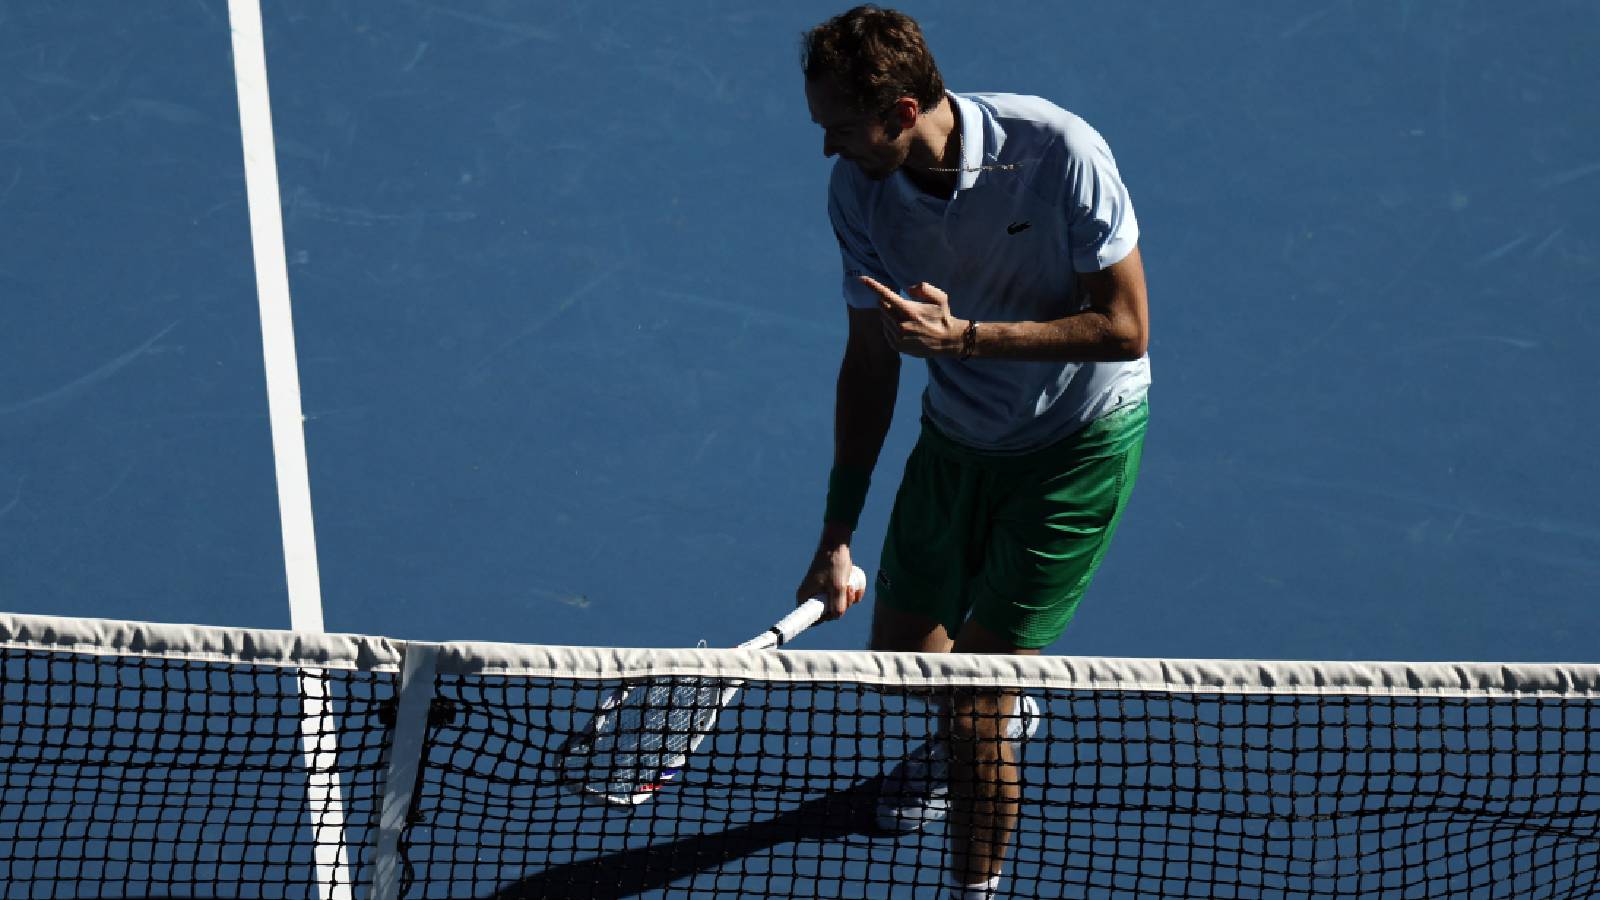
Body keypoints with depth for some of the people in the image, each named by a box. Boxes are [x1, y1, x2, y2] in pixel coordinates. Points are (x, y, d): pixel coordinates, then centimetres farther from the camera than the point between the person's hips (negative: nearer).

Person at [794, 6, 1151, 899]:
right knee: (901, 654, 20)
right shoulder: (858, 189, -14)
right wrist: (837, 537, -7)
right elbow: (872, 358, -4)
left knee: (973, 702, -11)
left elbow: (1125, 328, -23)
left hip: (1078, 441, -5)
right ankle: (1000, 716, 55)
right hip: (957, 433, 5)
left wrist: (964, 336, -33)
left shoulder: (1060, 153, -29)